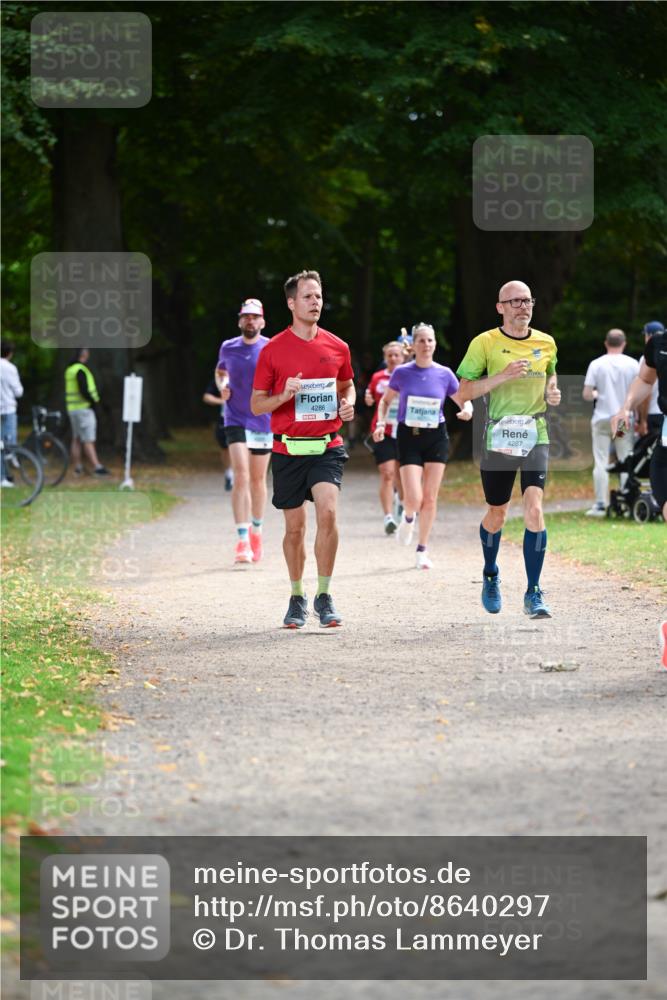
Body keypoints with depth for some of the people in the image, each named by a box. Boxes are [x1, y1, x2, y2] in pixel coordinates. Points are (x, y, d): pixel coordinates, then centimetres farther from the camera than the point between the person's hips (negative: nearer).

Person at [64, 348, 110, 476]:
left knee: (76, 439, 12)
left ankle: (77, 467, 14)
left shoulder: (70, 370, 13)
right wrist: (94, 402, -12)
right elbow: (83, 390, -24)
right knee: (88, 441, -11)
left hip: (72, 408, 9)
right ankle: (97, 467, -14)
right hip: (84, 408, -9)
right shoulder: (81, 370, -16)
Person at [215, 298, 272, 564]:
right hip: (236, 420, -1)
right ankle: (242, 541, -20)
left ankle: (256, 532, 35)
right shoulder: (228, 348, 2)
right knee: (241, 477, -15)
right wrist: (222, 386, 1)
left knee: (258, 480, 13)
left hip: (264, 421, 1)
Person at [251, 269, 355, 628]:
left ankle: (324, 595, -9)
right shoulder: (273, 350, 0)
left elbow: (347, 384, 24)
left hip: (327, 446, 0)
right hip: (288, 449, 0)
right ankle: (297, 597, 25)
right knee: (294, 527, 6)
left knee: (327, 511, -20)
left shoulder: (337, 347, 6)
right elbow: (256, 404, 3)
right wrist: (283, 396, -16)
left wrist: (348, 403, 2)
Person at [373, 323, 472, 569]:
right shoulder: (402, 373, -2)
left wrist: (467, 410, -14)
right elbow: (385, 401, 11)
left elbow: (464, 401, 9)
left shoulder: (444, 374, 0)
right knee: (413, 499, -13)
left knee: (430, 498, 2)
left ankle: (422, 550, 15)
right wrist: (381, 423, -6)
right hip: (408, 438, -1)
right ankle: (408, 518, 24)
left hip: (436, 438, 2)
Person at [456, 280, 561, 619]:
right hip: (498, 436, -1)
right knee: (496, 515, 12)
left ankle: (533, 593, -11)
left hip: (535, 435, 1)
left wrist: (552, 391, 3)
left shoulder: (546, 343, 7)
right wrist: (501, 376, -17)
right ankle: (490, 576, 40)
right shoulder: (485, 343, -3)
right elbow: (463, 393, -5)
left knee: (534, 510, -16)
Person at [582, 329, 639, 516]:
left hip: (602, 419, -1)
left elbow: (587, 395, -6)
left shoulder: (596, 364, -4)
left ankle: (600, 505, -1)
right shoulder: (633, 364, -2)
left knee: (601, 463, 3)